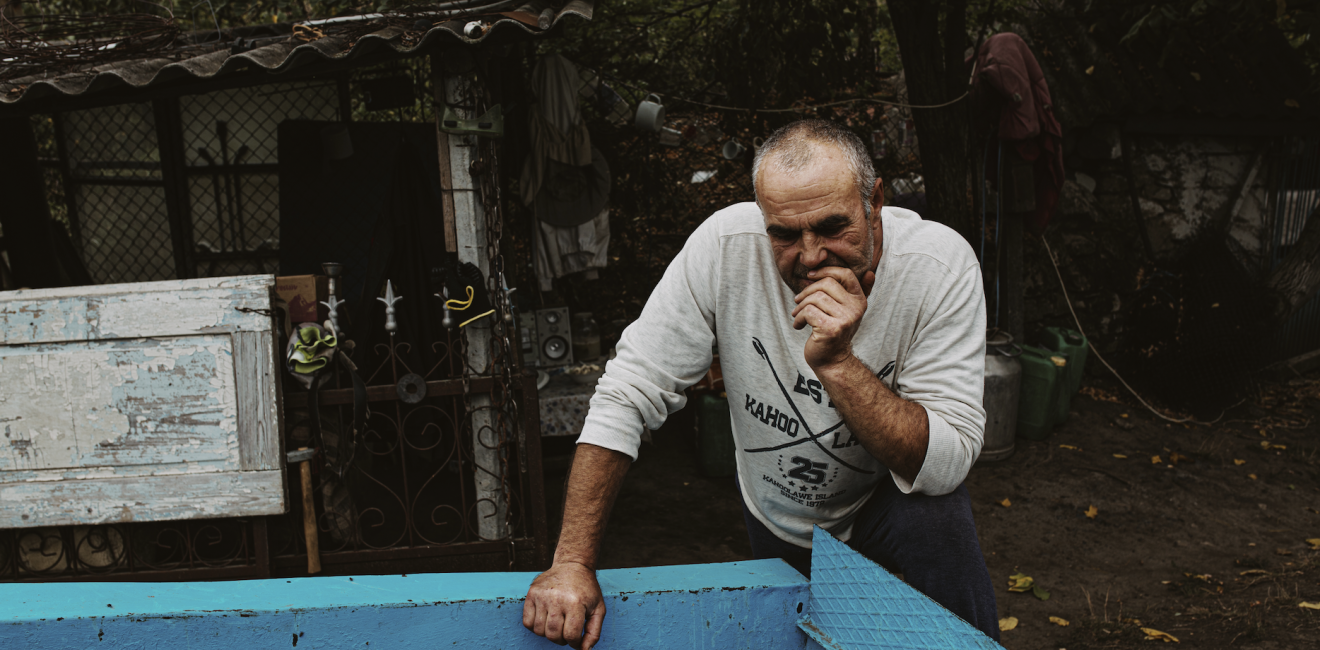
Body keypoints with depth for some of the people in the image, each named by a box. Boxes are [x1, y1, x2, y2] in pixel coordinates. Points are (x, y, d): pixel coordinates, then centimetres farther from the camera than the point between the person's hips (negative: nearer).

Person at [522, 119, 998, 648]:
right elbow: (628, 394, -22)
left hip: (893, 501, -2)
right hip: (774, 516, 2)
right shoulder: (725, 247, -26)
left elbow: (946, 465, -28)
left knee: (935, 517, -30)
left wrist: (837, 362, -42)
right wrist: (573, 562, -26)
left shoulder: (941, 266, -27)